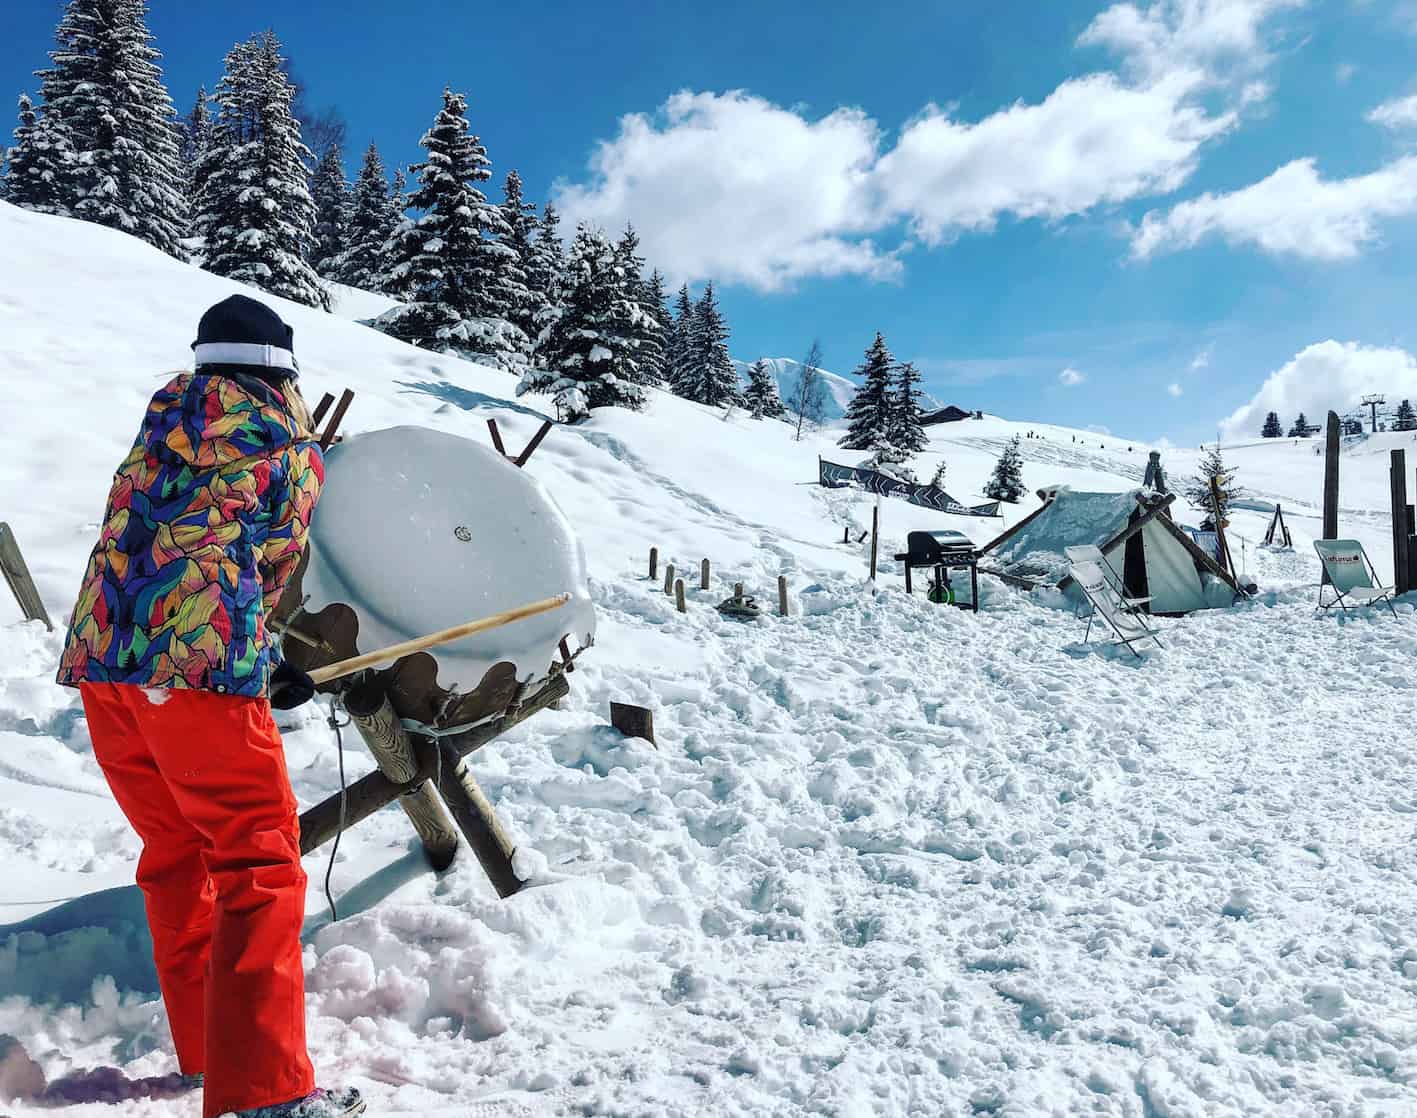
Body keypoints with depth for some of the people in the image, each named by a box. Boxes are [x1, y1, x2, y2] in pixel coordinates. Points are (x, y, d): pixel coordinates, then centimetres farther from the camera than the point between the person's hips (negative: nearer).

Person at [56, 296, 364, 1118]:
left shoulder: (171, 404, 18)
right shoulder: (300, 454, 7)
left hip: (98, 650, 6)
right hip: (200, 658, -5)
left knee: (175, 853, 18)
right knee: (259, 861, -2)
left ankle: (206, 1047, 26)